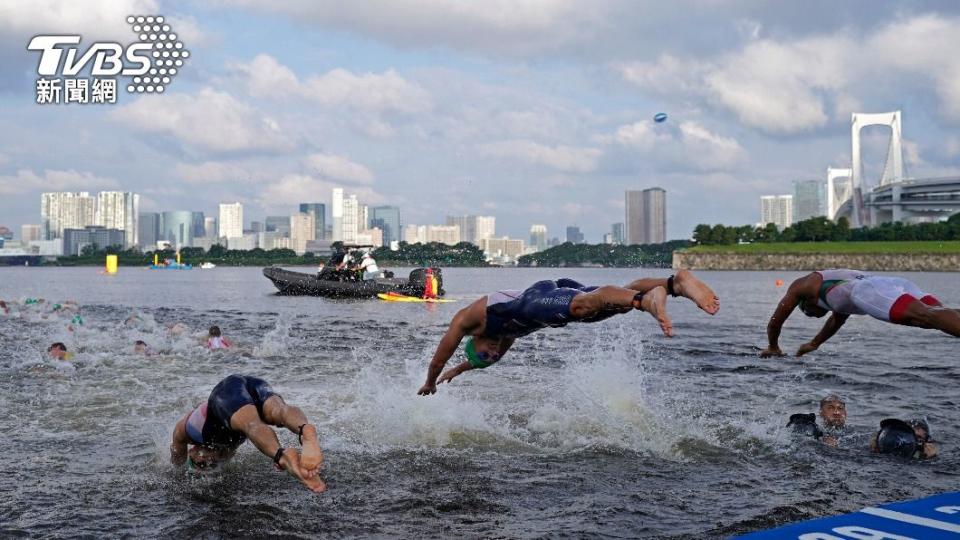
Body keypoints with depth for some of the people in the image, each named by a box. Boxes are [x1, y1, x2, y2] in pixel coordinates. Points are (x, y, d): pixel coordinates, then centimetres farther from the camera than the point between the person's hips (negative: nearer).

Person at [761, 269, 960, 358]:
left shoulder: (801, 286, 32)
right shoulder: (837, 278, 50)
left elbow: (774, 323, 39)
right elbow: (837, 320, 67)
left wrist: (773, 348, 56)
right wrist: (814, 344, 78)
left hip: (868, 290, -6)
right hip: (896, 283, 6)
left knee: (927, 316, -30)